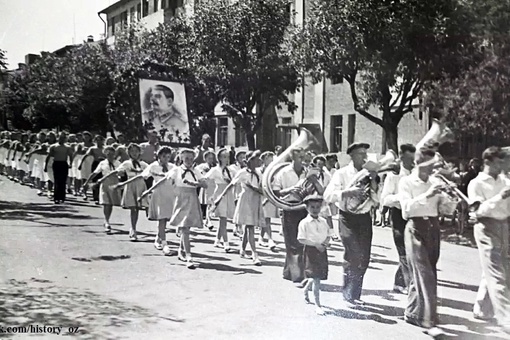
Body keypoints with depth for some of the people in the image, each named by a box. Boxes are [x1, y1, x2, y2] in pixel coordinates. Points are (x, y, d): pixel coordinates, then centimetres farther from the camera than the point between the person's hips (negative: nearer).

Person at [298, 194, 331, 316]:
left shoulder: (323, 221, 7)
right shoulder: (304, 223, -10)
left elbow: (327, 235, 14)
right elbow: (301, 239, -13)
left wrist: (326, 242, -9)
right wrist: (316, 244, -20)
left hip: (322, 251, 6)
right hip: (310, 251, -6)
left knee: (317, 276, 16)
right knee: (316, 278, -9)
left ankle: (305, 290, 47)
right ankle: (317, 305, -4)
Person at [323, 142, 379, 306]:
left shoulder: (369, 174, 10)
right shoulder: (342, 174, -4)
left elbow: (376, 200, 4)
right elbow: (328, 195, -15)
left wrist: (373, 182, -10)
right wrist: (348, 192, -26)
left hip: (364, 218, 5)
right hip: (348, 217, -5)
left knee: (364, 258, 8)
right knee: (353, 255, -14)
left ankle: (355, 294, 26)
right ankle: (348, 294, 2)